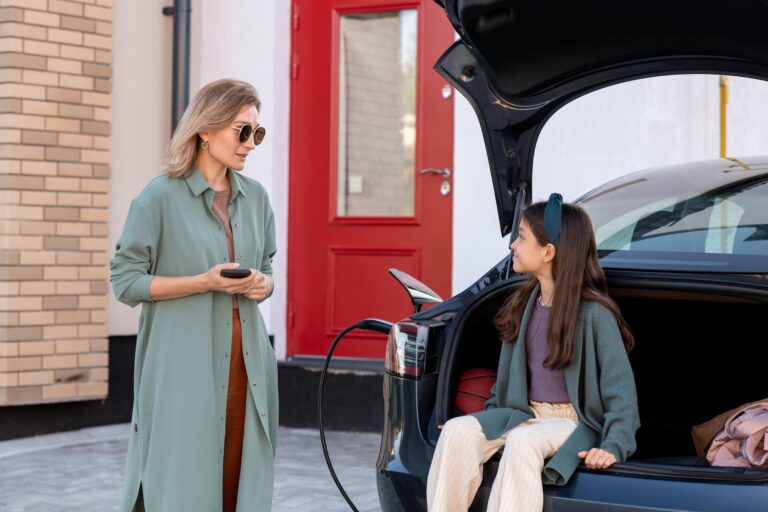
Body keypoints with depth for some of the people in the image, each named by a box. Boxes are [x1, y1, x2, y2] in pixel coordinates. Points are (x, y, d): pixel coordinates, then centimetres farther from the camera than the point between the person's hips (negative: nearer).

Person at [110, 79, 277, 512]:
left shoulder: (256, 197, 12)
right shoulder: (161, 197, -4)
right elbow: (126, 280, -5)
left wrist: (262, 284, -1)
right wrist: (205, 282, -14)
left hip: (245, 360, 5)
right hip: (184, 365, -5)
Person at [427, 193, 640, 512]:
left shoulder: (594, 314, -11)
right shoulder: (524, 305, 10)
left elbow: (620, 391, -12)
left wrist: (613, 447, -24)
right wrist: (489, 419, 15)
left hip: (573, 422, -6)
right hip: (523, 414, 6)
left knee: (522, 443, -38)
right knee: (458, 431, -22)